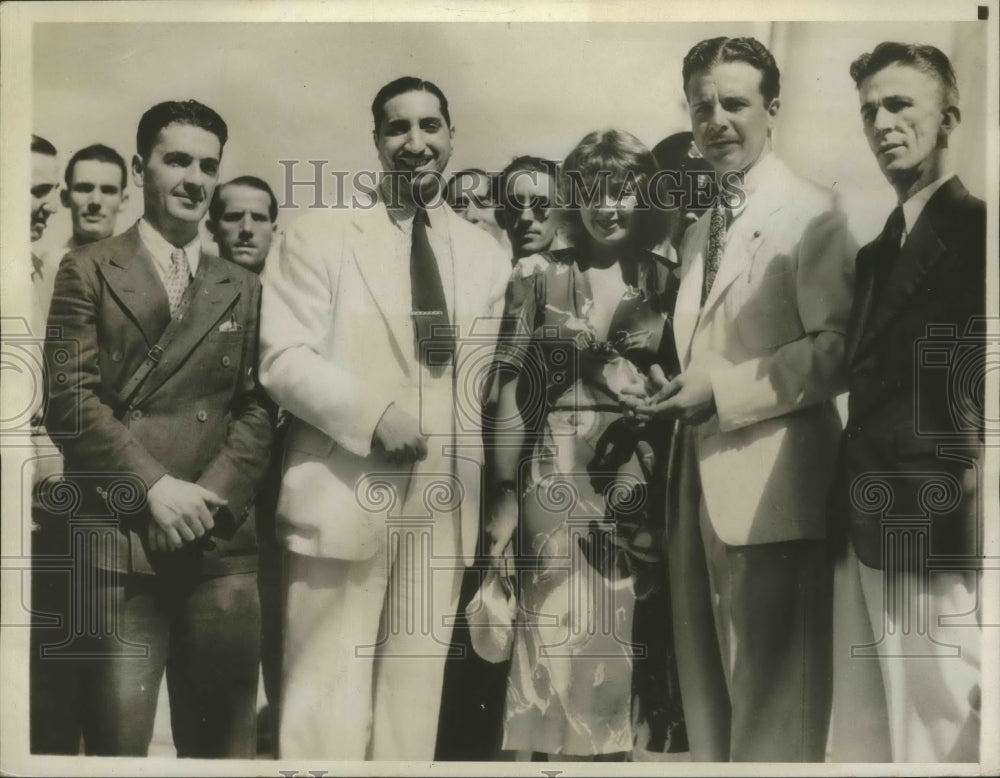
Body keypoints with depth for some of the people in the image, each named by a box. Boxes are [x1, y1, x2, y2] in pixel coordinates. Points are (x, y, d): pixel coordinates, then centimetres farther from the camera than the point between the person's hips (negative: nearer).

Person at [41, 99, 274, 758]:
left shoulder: (244, 289, 16)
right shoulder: (89, 271, 8)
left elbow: (258, 406, 8)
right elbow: (70, 396, -3)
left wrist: (213, 493, -8)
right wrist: (155, 486, -12)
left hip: (219, 541, 3)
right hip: (119, 537, -2)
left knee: (223, 737, 9)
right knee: (117, 740, 2)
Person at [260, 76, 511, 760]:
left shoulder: (486, 255, 13)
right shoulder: (319, 236, 3)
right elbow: (283, 360, -5)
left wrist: (501, 497, 7)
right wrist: (374, 412, -18)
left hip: (445, 503, 3)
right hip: (342, 497, -3)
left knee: (416, 698, 12)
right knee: (326, 706, 1)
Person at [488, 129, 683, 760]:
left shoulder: (668, 282, 5)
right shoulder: (540, 276, 3)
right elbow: (514, 386, 1)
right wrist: (505, 493, -3)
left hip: (641, 480, 1)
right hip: (558, 477, -1)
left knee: (626, 642, 7)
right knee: (560, 639, 2)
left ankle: (616, 748, 25)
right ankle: (563, 751, 20)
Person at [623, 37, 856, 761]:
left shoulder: (811, 213, -6)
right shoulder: (698, 232, 18)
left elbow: (839, 349, -15)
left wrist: (724, 390, -17)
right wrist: (679, 387, 5)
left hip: (769, 485, -8)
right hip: (701, 477, 8)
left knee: (771, 695, 2)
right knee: (708, 686, 18)